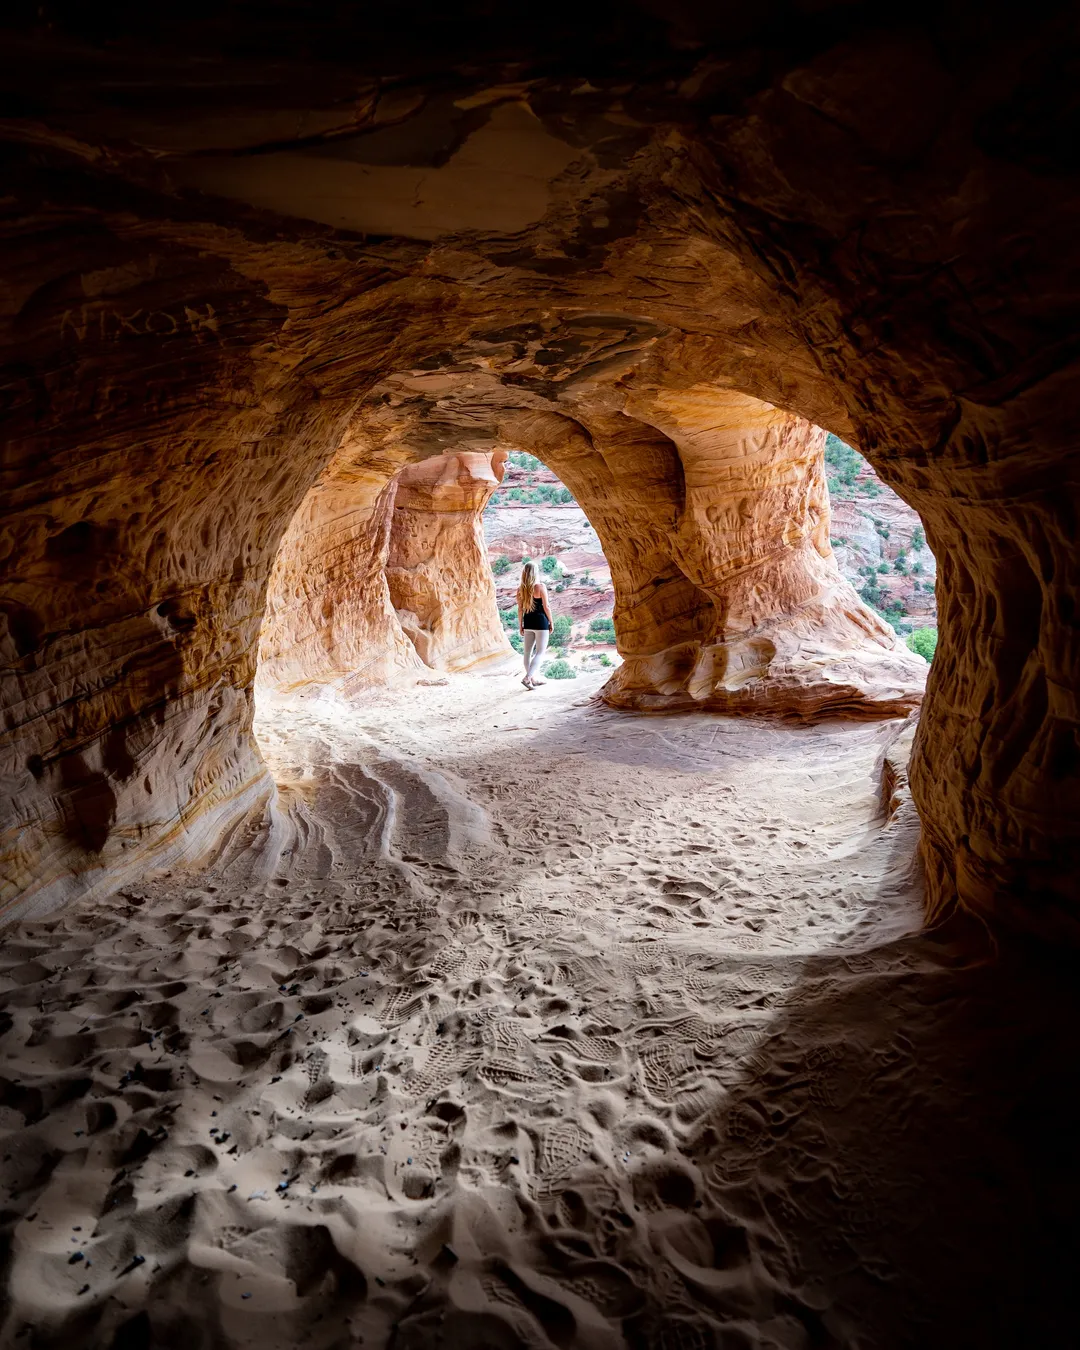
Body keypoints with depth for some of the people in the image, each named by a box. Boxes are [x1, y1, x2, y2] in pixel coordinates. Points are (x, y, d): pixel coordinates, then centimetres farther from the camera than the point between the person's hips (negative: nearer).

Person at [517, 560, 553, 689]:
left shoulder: (520, 589, 2)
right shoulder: (540, 586, -11)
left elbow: (520, 609, 5)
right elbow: (546, 607, -10)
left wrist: (520, 625, 13)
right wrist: (551, 622, 1)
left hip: (528, 622, 5)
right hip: (541, 622, -5)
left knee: (528, 652, 12)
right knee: (540, 653, 1)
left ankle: (533, 679, 22)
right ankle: (527, 678, -13)